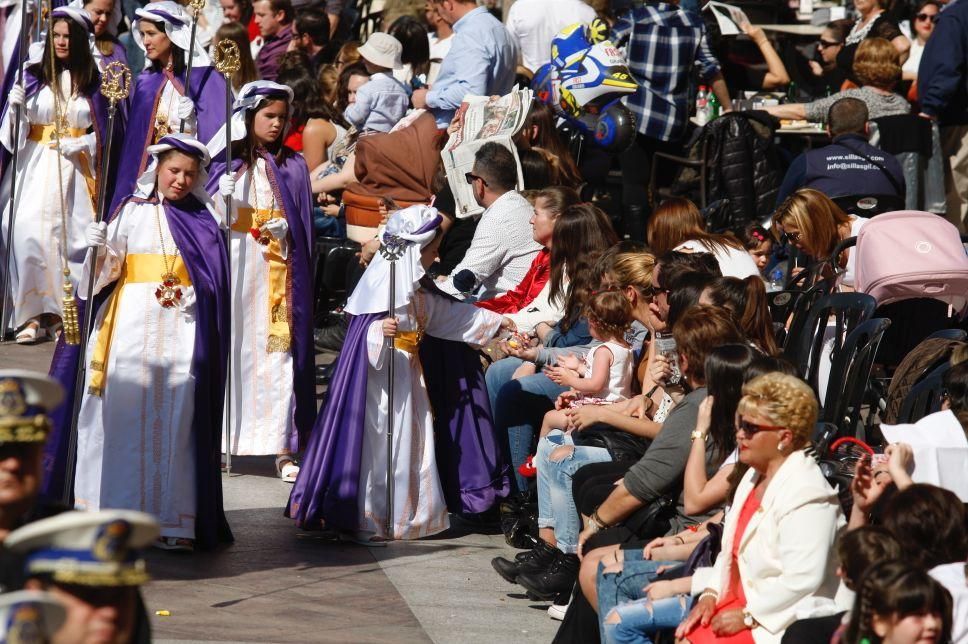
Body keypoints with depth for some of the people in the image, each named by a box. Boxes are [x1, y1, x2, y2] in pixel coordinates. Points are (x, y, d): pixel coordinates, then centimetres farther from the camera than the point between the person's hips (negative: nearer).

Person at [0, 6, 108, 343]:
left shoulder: (93, 81, 5)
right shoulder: (34, 75, 5)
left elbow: (103, 133, 8)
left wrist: (79, 144, -9)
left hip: (74, 169, 0)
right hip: (35, 166, 0)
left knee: (72, 236, -9)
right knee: (29, 233, -15)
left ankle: (64, 313, 0)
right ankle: (34, 314, -11)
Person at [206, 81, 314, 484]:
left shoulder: (292, 167, 9)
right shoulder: (227, 163, 5)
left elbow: (302, 225, 8)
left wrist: (283, 227, -11)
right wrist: (222, 200, -14)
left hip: (276, 271, 0)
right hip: (231, 266, 0)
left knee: (278, 353, -4)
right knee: (229, 350, 2)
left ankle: (282, 449, -4)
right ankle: (220, 440, 12)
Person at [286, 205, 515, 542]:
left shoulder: (420, 290, 14)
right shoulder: (383, 282, -16)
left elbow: (450, 313, 26)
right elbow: (367, 334, -20)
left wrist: (495, 321, 30)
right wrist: (381, 331, -42)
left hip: (407, 378, 9)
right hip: (380, 375, -9)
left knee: (410, 446, 11)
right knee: (377, 447, -6)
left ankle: (405, 516, 18)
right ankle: (365, 522, -1)